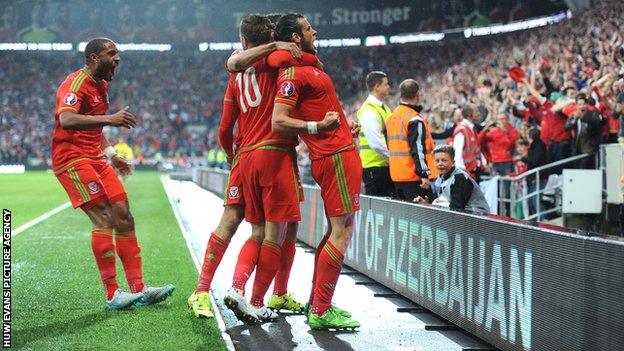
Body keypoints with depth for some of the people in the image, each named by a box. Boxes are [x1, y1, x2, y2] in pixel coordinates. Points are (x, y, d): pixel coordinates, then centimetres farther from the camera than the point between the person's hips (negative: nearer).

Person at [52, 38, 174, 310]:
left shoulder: (101, 85, 16)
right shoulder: (76, 83, -14)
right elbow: (66, 120, -34)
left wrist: (110, 154, 20)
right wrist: (109, 119, -42)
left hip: (95, 158, 10)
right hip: (71, 159, -10)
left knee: (123, 217, 4)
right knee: (104, 220, -15)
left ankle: (139, 289, 6)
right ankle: (112, 295, -10)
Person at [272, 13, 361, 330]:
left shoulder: (309, 66, 16)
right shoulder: (292, 72, -13)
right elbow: (278, 122, -20)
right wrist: (317, 126, -27)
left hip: (340, 155, 11)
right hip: (337, 157, -11)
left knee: (337, 230, 15)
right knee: (342, 232, -11)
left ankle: (317, 303, 20)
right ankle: (320, 313, -10)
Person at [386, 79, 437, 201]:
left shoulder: (392, 117, 13)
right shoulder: (415, 119, -14)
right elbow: (418, 149, -20)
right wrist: (424, 175, -20)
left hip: (396, 176, 9)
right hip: (414, 177, -9)